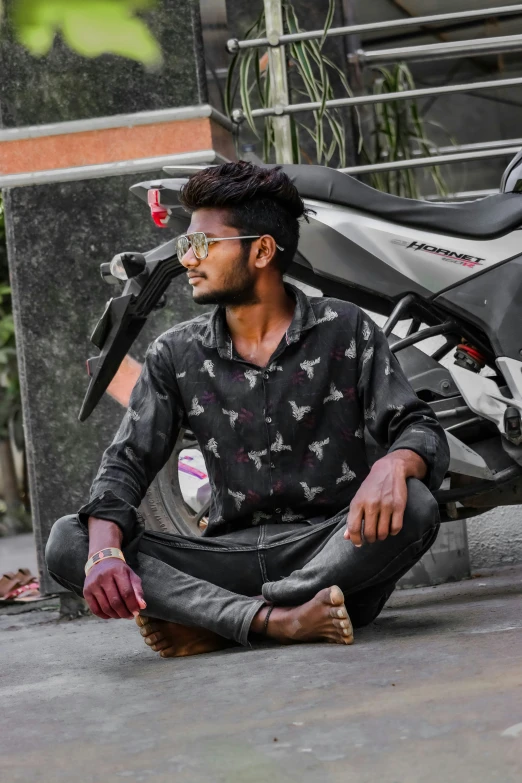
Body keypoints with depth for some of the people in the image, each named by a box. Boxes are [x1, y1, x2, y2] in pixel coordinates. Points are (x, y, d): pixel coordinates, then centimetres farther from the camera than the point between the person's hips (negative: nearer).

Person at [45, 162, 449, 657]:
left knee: (414, 508, -34)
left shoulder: (344, 330, 4)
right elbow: (126, 462, 2)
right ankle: (277, 619, -34)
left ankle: (209, 621, -29)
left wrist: (393, 466, -30)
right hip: (232, 556, 2)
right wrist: (105, 550, -21)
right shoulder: (175, 355, 9)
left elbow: (419, 428, -3)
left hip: (333, 550, -1)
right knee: (66, 542, -19)